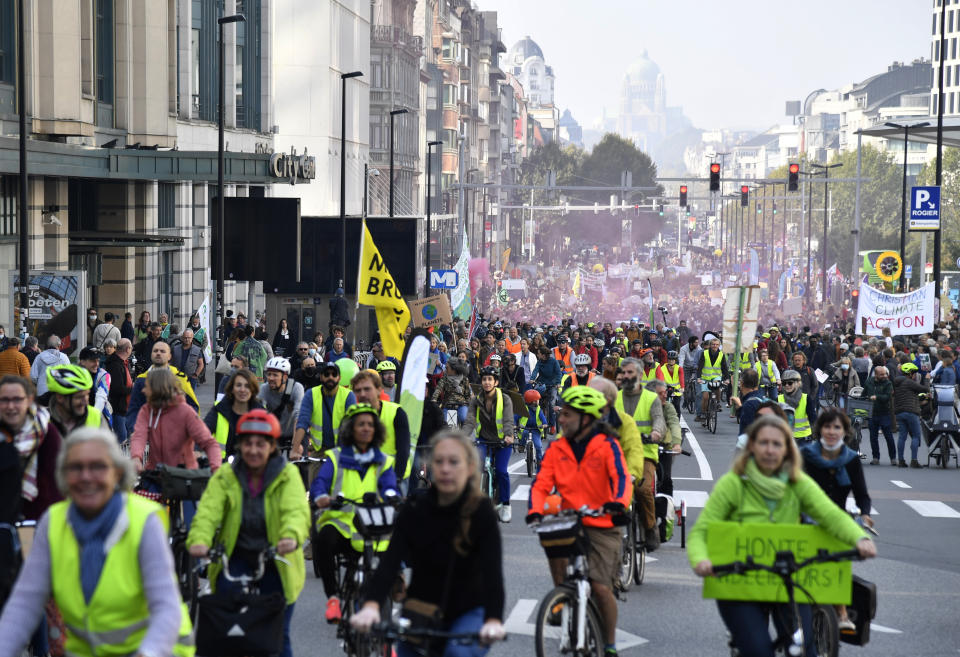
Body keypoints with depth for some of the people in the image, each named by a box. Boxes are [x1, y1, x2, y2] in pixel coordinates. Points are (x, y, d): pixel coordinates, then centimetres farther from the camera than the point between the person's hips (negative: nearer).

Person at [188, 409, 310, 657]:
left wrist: (292, 537, -45)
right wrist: (199, 540, -37)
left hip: (276, 560, -1)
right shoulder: (225, 476, -2)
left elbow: (296, 511, -22)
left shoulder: (287, 475, -5)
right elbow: (208, 511, -16)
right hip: (236, 556, 1)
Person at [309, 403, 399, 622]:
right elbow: (319, 482, 0)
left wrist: (393, 497, -22)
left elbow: (389, 487, 4)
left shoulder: (384, 462, 21)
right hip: (340, 523, -1)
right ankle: (333, 596, -24)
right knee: (324, 540, -36)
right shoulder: (336, 458, 16)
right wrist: (321, 497, -24)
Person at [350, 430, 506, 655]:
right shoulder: (414, 510, -10)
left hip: (469, 611, -3)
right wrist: (371, 605, -42)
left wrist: (493, 620, -47)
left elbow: (492, 570, -28)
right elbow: (390, 560, -23)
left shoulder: (481, 512, -16)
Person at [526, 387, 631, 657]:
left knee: (601, 588, -10)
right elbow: (541, 484, -4)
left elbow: (621, 477, -21)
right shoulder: (557, 449, 4)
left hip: (601, 526, -3)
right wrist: (535, 512, -24)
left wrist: (618, 503, -42)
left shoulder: (607, 446, -7)